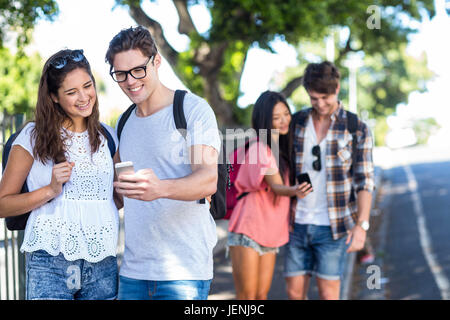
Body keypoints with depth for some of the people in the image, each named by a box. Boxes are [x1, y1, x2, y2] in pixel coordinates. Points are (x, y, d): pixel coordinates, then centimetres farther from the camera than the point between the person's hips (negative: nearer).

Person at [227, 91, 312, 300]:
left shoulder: (281, 147, 11)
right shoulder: (259, 148, -15)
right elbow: (276, 186, -25)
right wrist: (294, 191, -44)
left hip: (270, 234, 8)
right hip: (248, 231, -8)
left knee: (262, 295, 9)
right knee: (247, 297, -6)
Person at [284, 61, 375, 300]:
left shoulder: (357, 129, -5)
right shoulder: (297, 122, 5)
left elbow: (364, 181, -7)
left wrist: (362, 225, -16)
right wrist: (289, 201, 0)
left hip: (332, 226, -3)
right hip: (298, 224, 3)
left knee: (328, 293, -2)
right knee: (294, 292, 6)